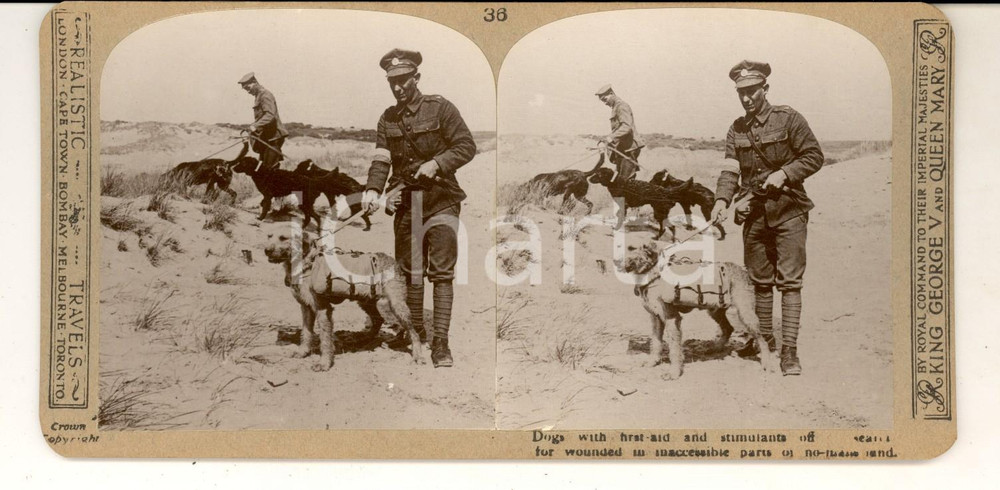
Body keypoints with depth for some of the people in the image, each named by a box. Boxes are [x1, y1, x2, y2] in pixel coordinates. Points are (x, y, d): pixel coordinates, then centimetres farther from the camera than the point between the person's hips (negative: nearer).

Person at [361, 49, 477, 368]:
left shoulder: (440, 108, -3)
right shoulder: (387, 119, 10)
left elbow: (467, 146, -6)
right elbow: (381, 159, 1)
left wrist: (436, 164, -19)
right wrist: (373, 189, -16)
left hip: (441, 201, -4)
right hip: (406, 204, 4)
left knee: (442, 273, -7)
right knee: (411, 273, 10)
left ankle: (440, 345, -6)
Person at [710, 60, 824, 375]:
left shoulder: (788, 119, -5)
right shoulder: (737, 130, 8)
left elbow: (814, 156, -3)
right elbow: (730, 170, -1)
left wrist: (784, 173, -17)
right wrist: (722, 200, -17)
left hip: (788, 211, -4)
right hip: (754, 214, 5)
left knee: (789, 281, -7)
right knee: (759, 280, 13)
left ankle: (789, 351, -7)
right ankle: (765, 339, 27)